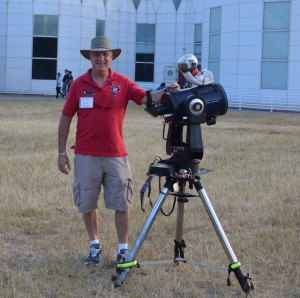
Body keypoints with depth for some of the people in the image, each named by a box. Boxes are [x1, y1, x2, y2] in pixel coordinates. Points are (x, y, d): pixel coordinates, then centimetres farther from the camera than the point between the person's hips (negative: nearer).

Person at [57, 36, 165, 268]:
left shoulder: (123, 83, 1)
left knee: (122, 204, 1)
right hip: (86, 156, 0)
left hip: (116, 155, 0)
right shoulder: (78, 84, 1)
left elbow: (146, 98, -13)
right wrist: (62, 153, 2)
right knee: (88, 204, 8)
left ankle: (123, 249, 12)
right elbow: (66, 119, 4)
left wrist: (165, 92, -34)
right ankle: (95, 246, 24)